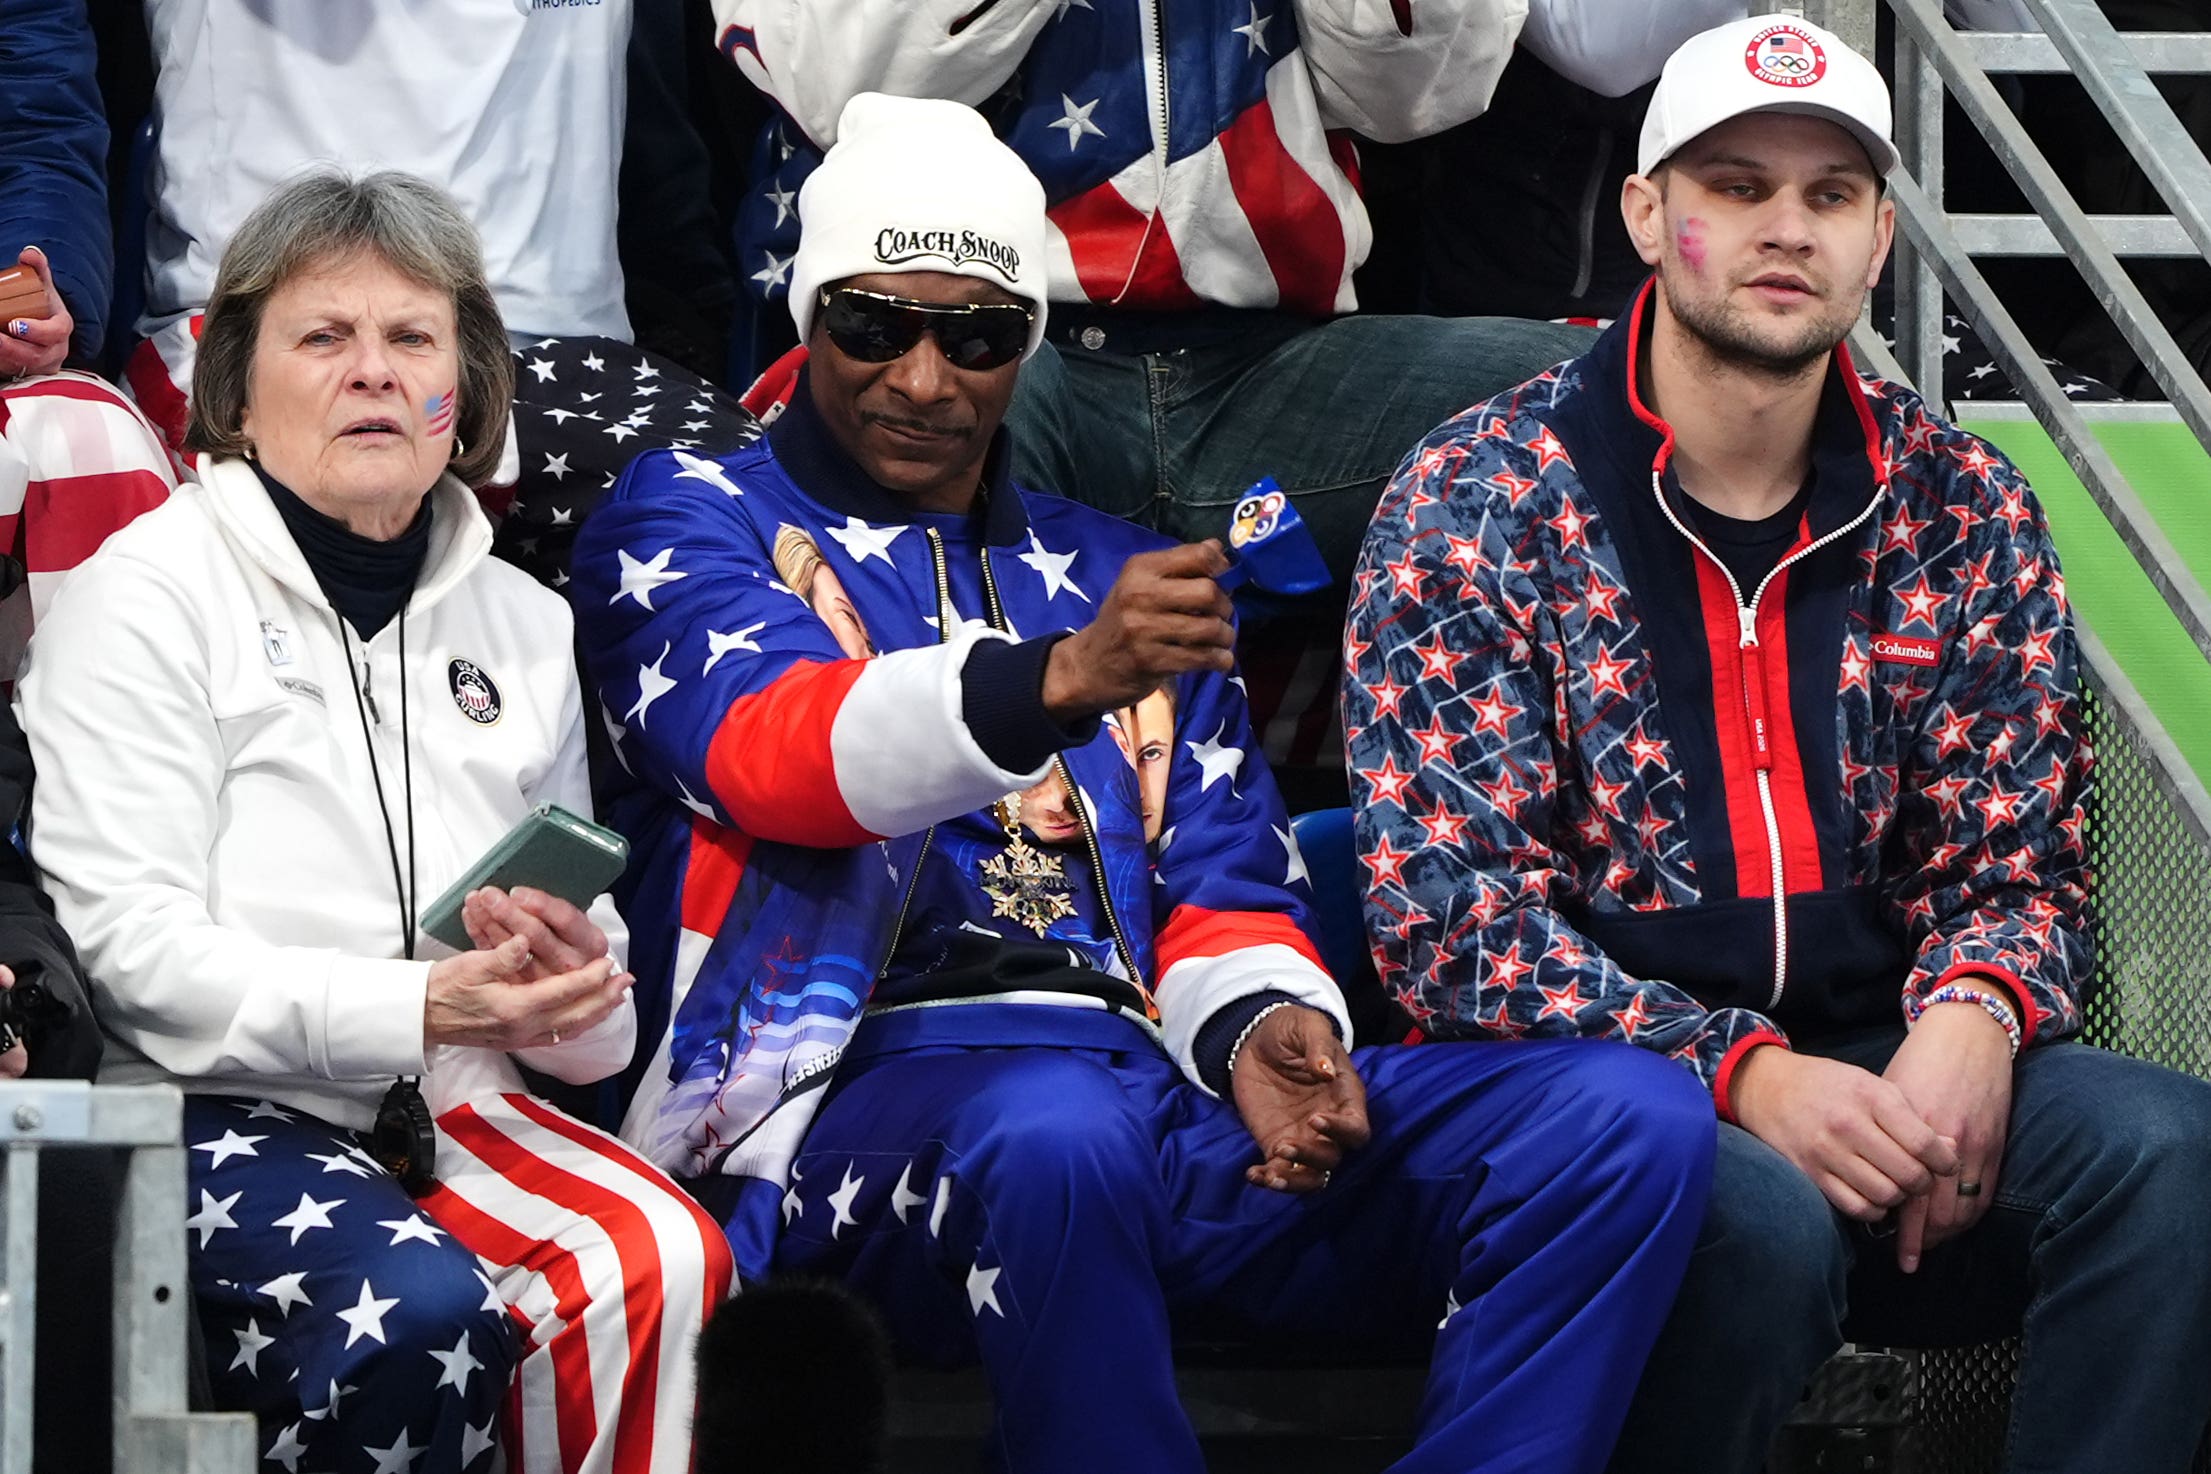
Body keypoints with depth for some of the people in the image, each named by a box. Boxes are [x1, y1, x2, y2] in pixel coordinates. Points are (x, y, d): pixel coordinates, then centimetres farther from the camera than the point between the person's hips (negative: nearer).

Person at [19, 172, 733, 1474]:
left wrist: (572, 985, -5)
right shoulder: (152, 592, 3)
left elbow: (592, 1024, 21)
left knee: (660, 1261, -28)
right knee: (421, 1312, -34)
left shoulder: (524, 624, 21)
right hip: (215, 1115, -5)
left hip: (454, 1109, 5)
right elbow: (130, 948, -10)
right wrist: (418, 1008, -20)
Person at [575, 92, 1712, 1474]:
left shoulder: (1117, 573, 29)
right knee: (1055, 1130, -43)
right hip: (884, 1087, -5)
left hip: (1170, 1098, 5)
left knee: (1629, 1115, -17)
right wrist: (1058, 679, -29)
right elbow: (765, 746, -10)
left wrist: (1261, 1024, -4)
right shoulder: (691, 519, 13)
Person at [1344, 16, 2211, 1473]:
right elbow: (1450, 910, -9)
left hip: (1874, 1065, 4)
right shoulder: (1480, 502, -2)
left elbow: (2015, 867, 11)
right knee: (1765, 1218, -37)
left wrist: (1974, 1019, -16)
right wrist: (1744, 1077, -22)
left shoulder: (1964, 512, 9)